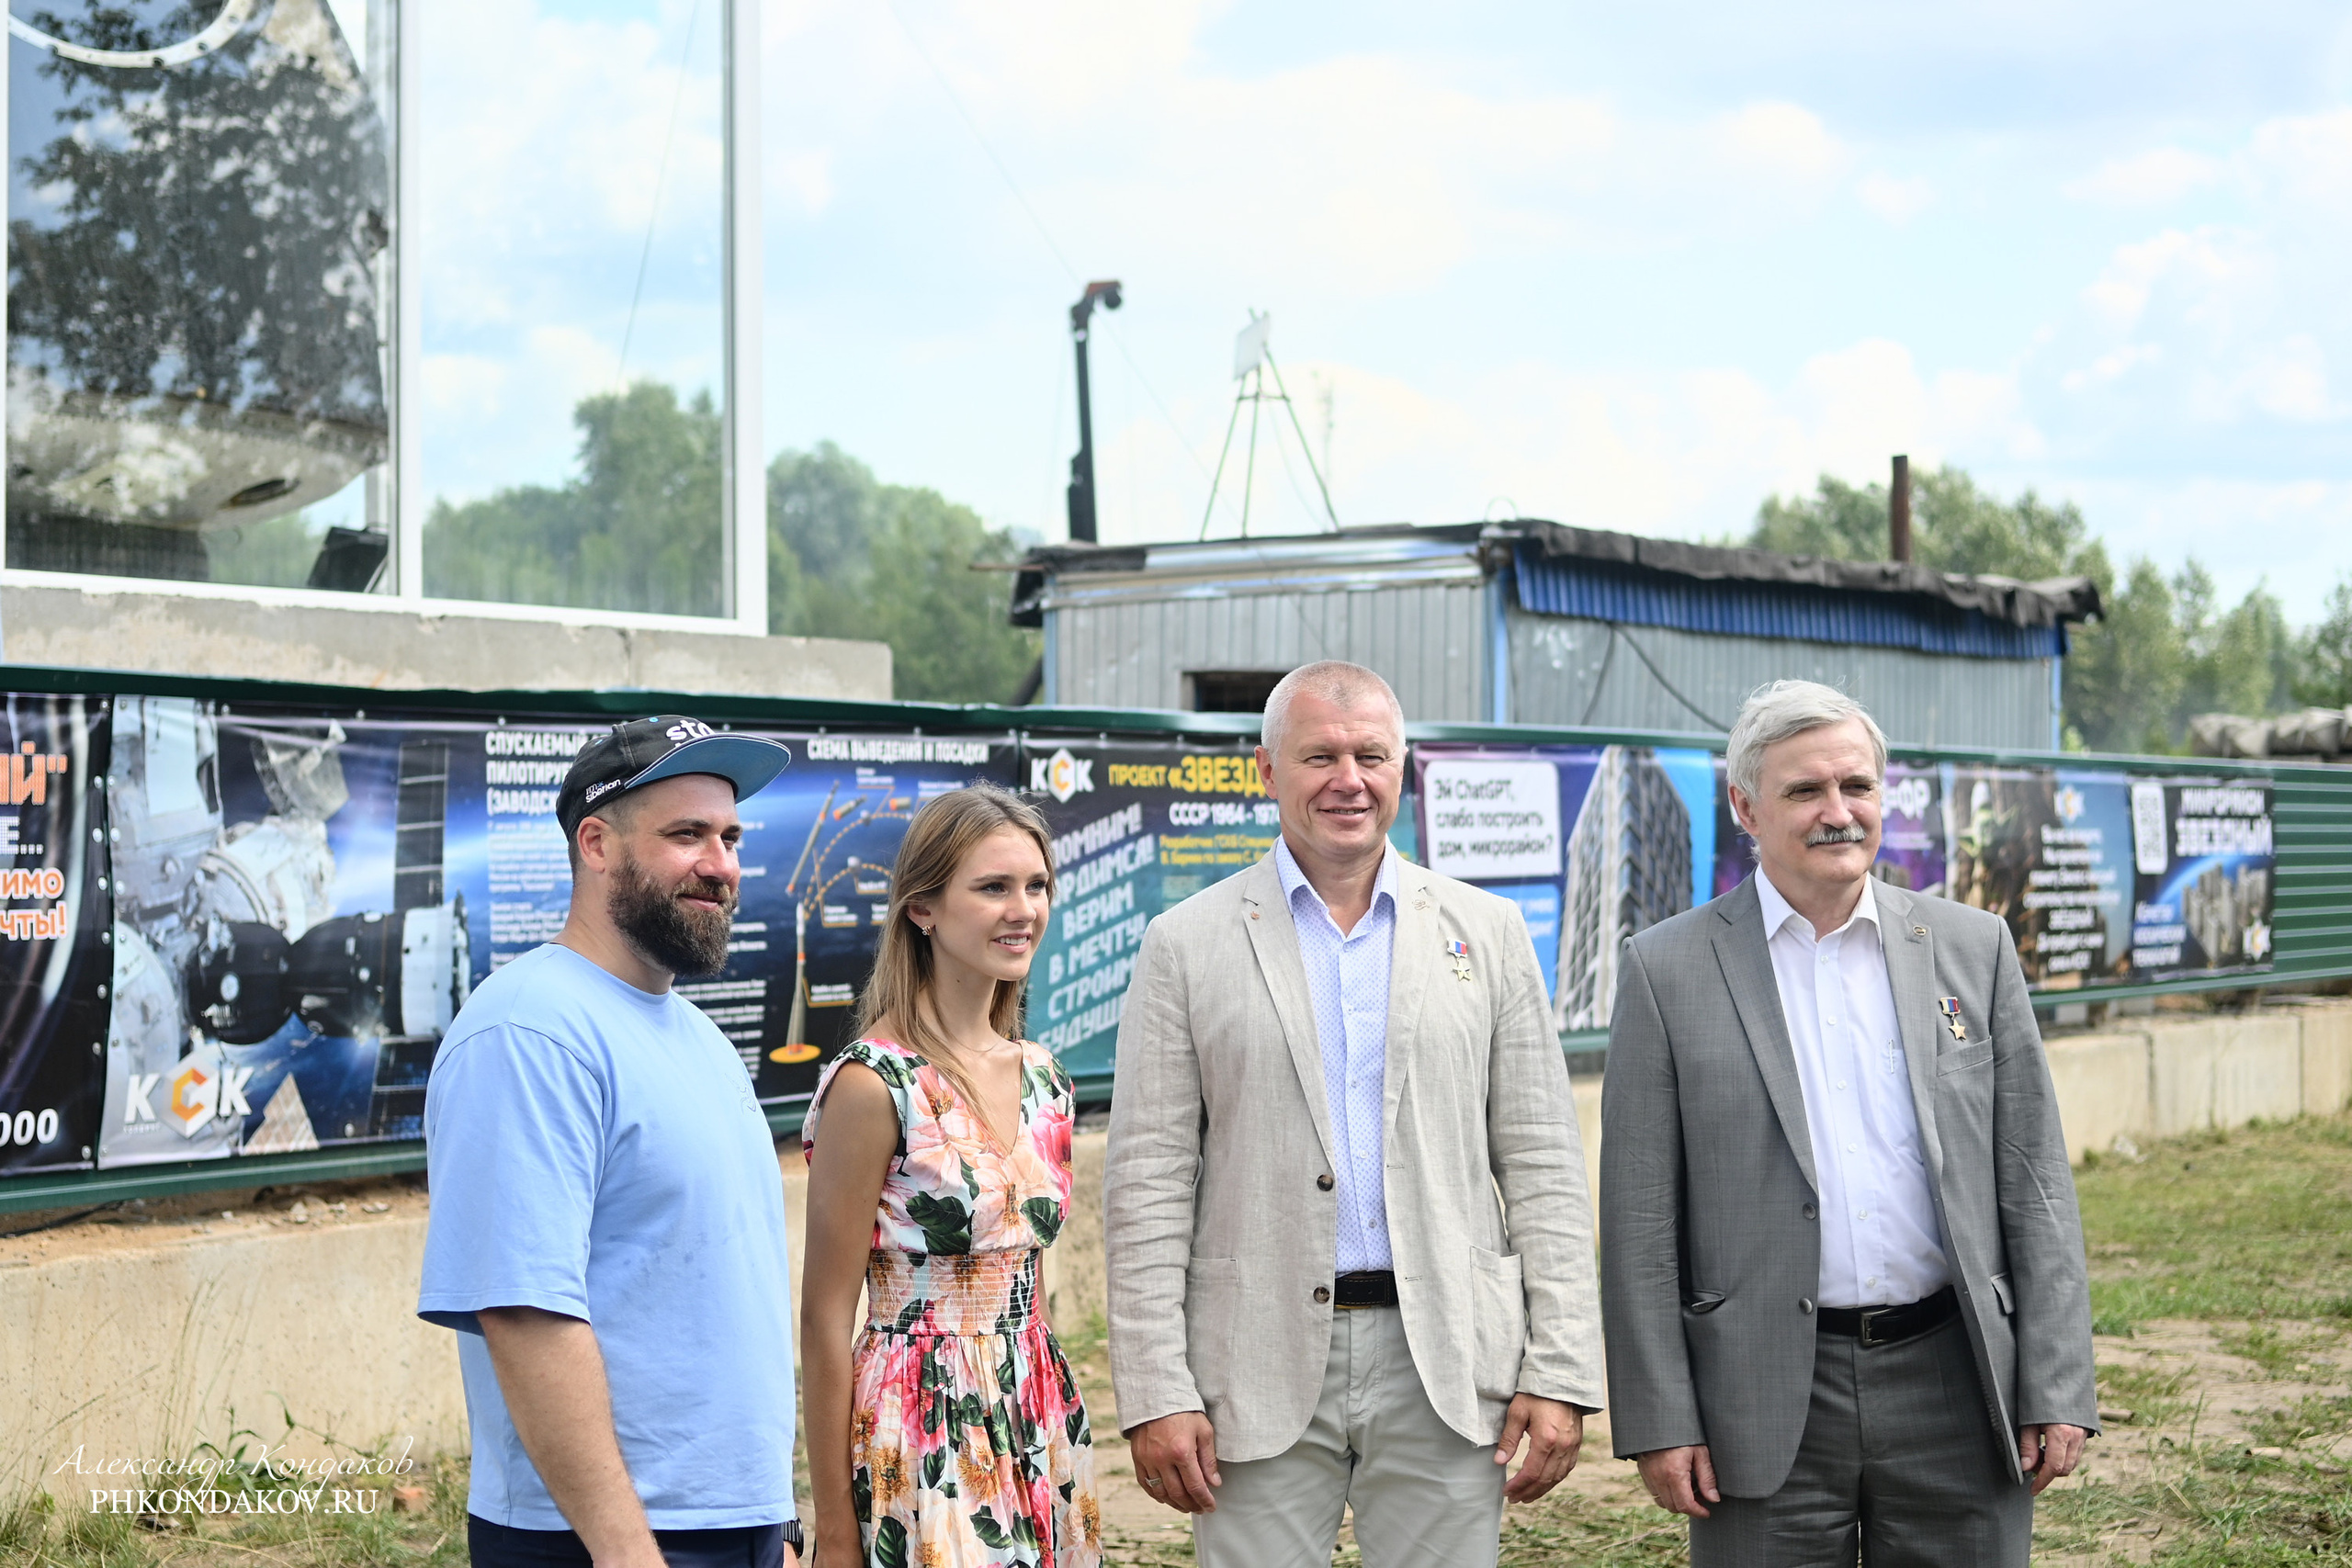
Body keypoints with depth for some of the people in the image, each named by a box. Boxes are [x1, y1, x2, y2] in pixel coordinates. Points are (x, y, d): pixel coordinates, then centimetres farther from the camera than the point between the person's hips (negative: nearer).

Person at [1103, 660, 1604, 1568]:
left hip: (1446, 1364, 1)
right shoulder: (1188, 945, 3)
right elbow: (1148, 1181, 0)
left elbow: (1541, 1164, 6)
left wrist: (1561, 1373, -1)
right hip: (1261, 1373, -1)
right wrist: (1155, 1392, -7)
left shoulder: (1486, 933, 8)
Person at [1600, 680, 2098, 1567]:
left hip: (1955, 1386, 2)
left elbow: (2034, 1182, 6)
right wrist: (1659, 1421, -5)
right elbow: (1640, 1221, -1)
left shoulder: (1973, 948, 6)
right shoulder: (1670, 970, 0)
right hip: (1769, 1409, -2)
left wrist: (2057, 1392, 1)